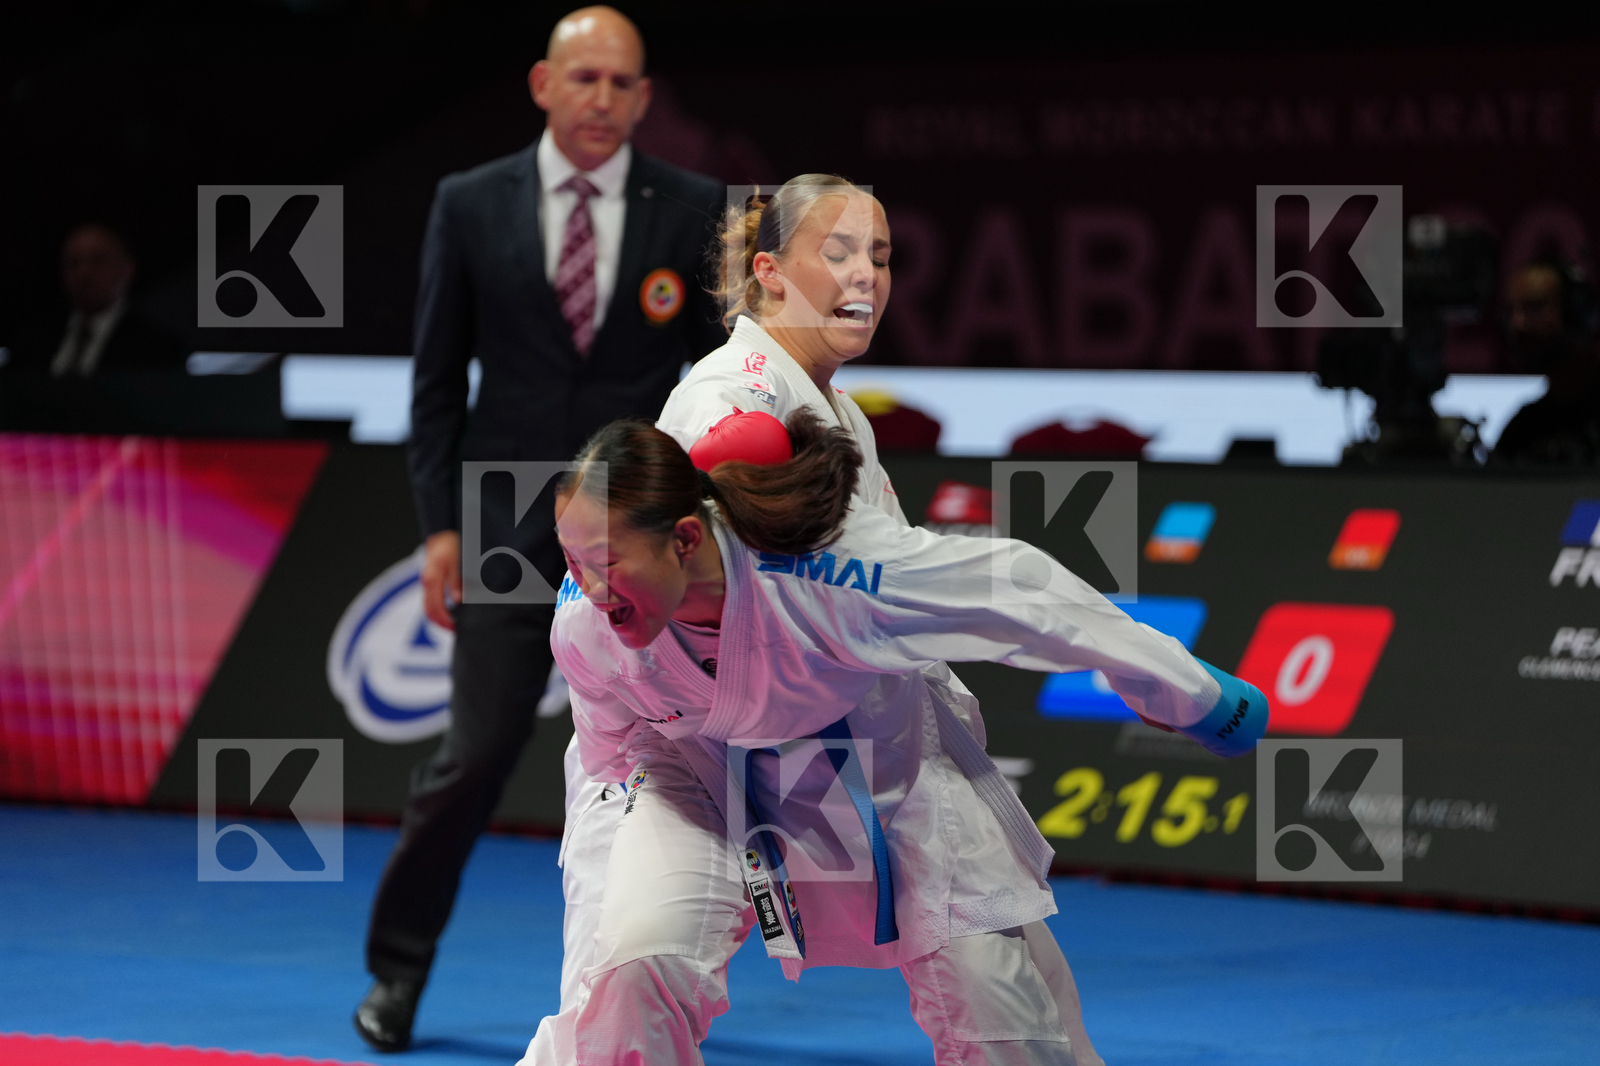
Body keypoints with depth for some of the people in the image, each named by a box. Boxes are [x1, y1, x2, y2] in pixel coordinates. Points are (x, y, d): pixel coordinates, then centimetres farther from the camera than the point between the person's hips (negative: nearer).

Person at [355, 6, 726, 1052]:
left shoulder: (693, 211, 0)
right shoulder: (471, 205, 1)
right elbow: (439, 377, 4)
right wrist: (440, 524, -2)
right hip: (510, 525, -1)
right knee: (476, 753, -5)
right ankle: (397, 972, 12)